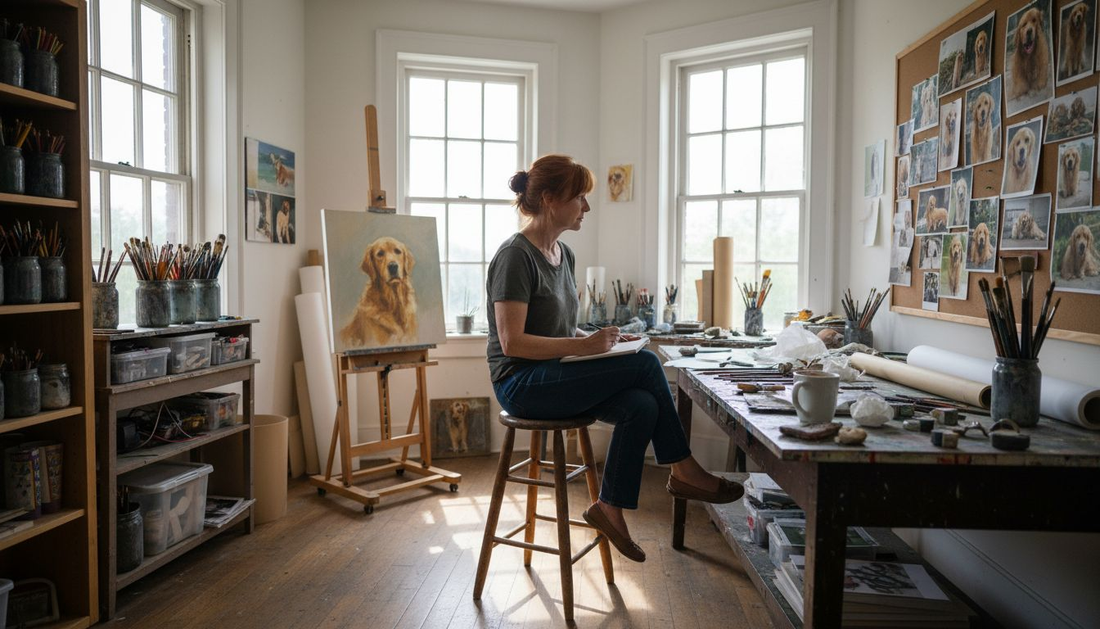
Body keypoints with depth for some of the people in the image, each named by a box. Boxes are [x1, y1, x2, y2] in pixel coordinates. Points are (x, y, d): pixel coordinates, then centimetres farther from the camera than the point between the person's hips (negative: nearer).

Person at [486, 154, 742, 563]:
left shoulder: (564, 254, 14)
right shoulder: (515, 256, -13)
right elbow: (512, 342, -20)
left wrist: (600, 339, 3)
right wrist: (584, 346, -23)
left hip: (555, 376, 8)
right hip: (522, 384, -8)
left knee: (641, 406, -18)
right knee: (645, 364, -19)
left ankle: (610, 509, -5)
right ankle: (683, 471, -2)